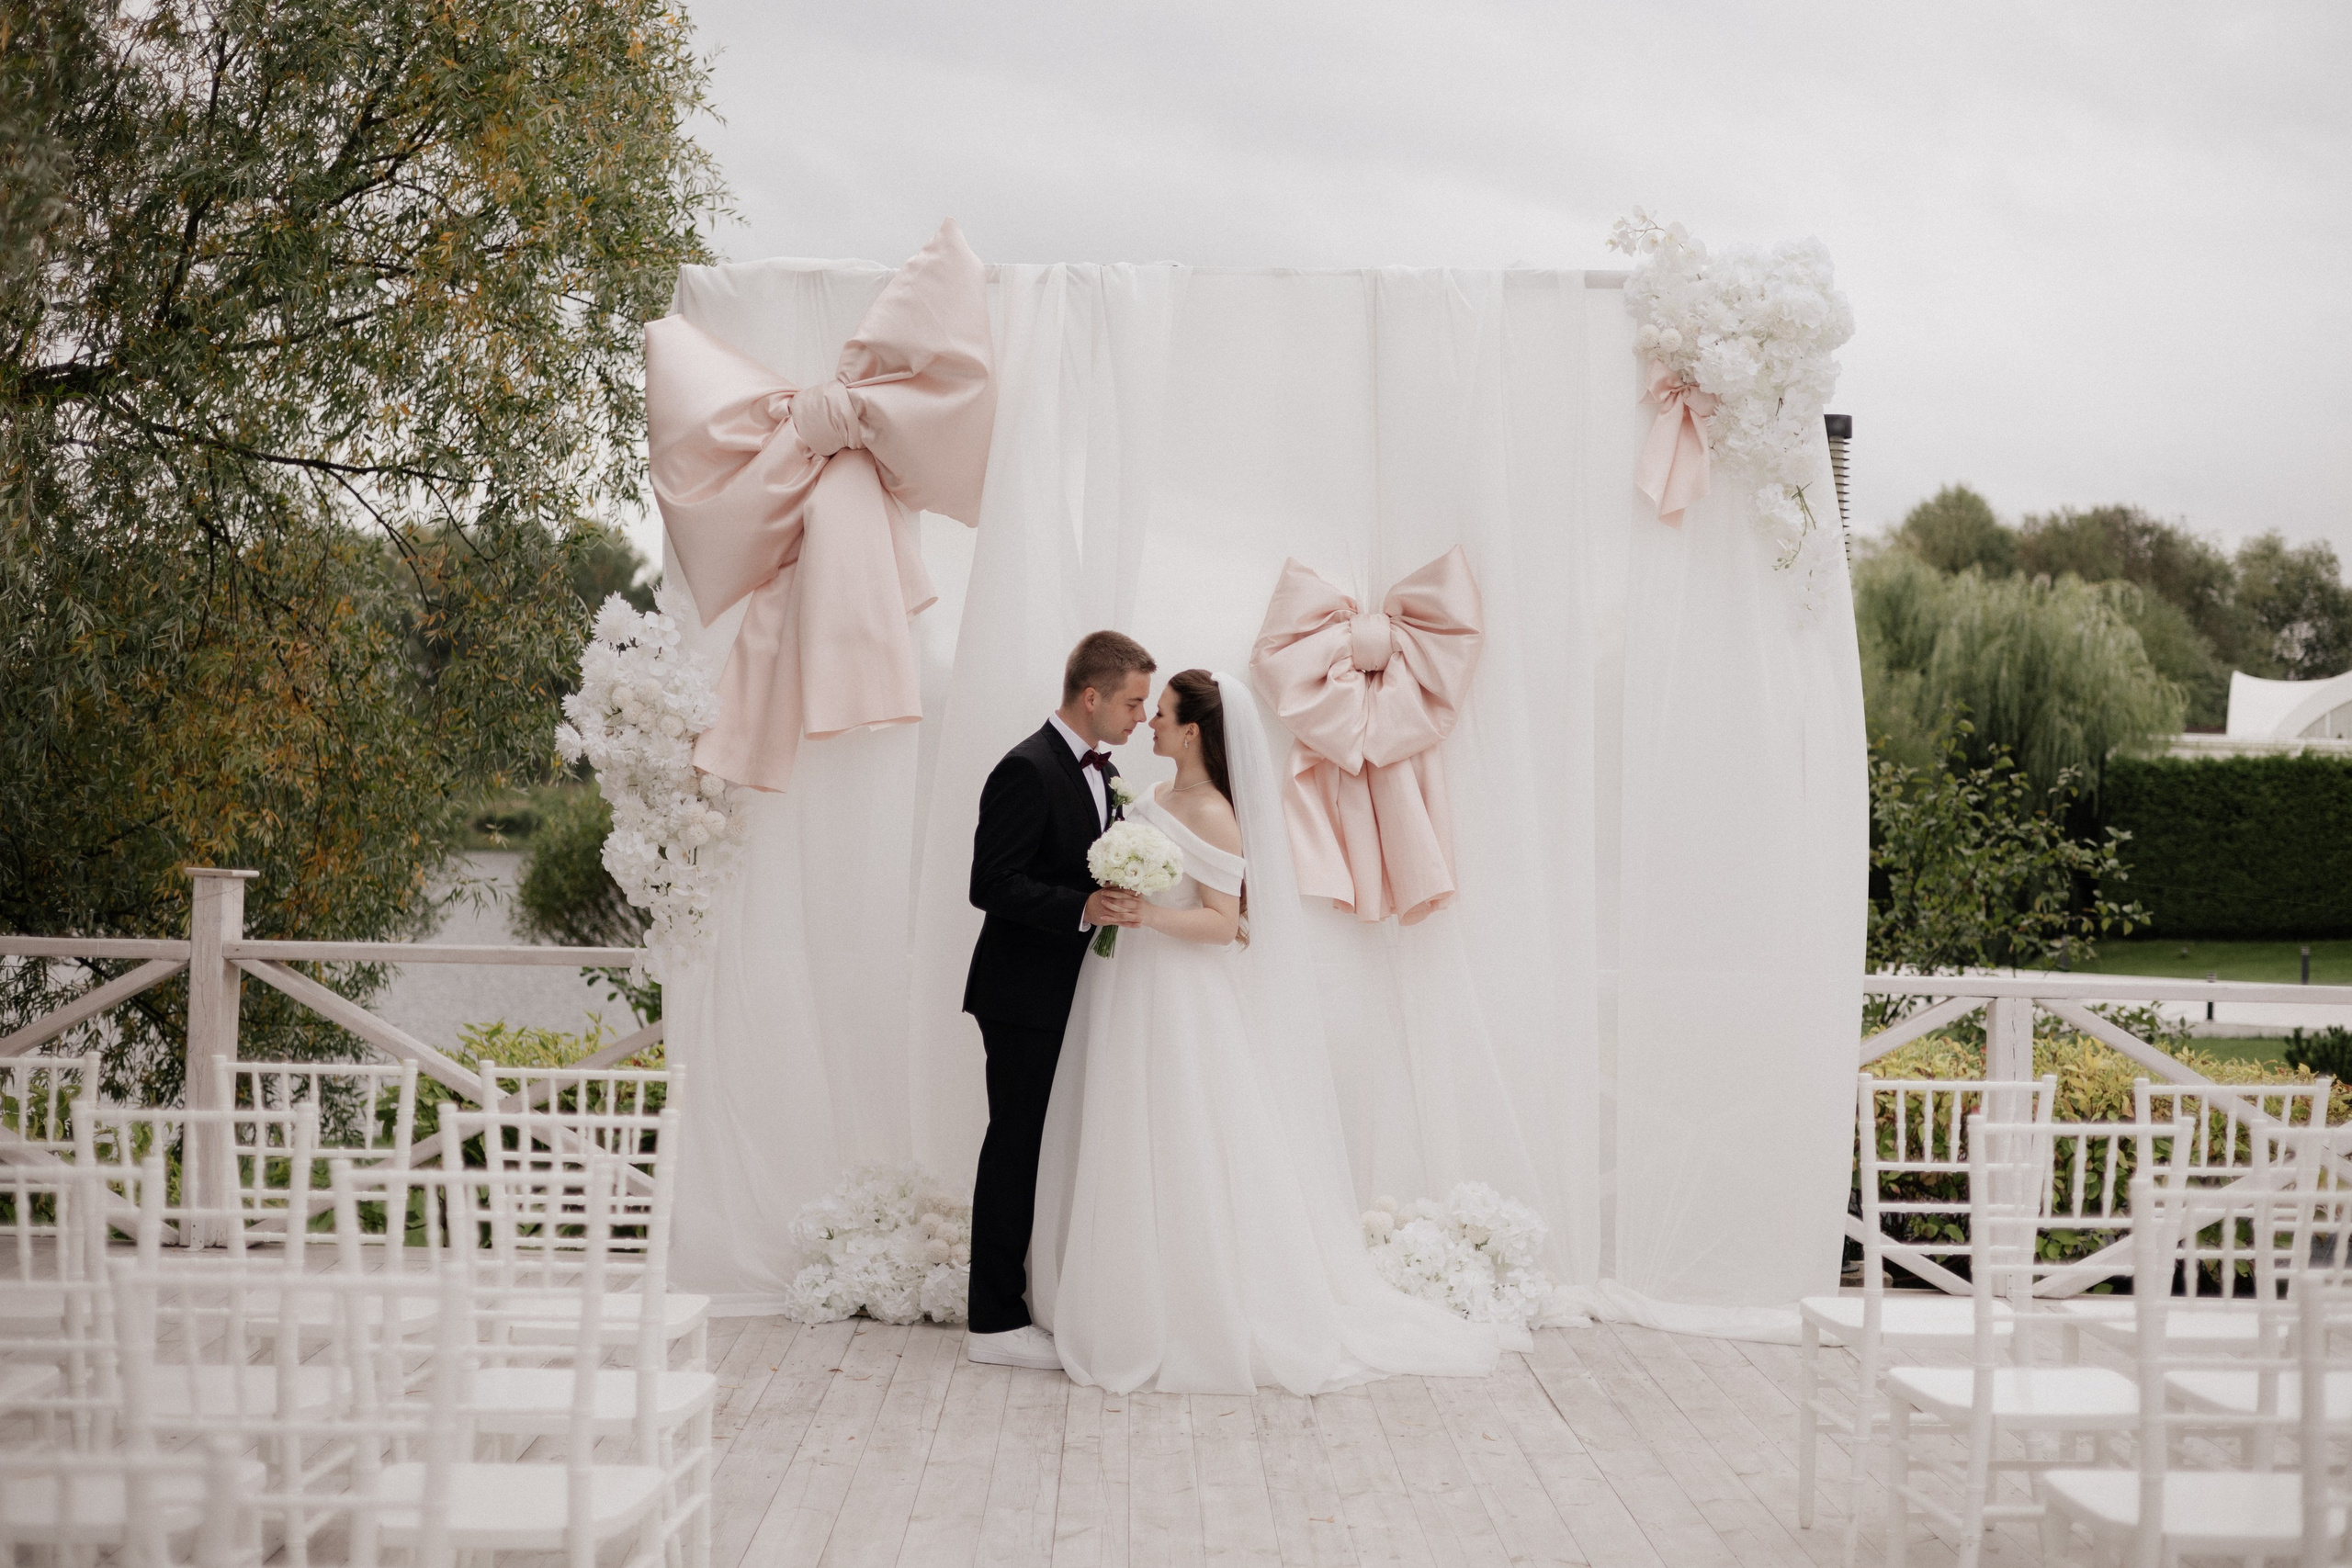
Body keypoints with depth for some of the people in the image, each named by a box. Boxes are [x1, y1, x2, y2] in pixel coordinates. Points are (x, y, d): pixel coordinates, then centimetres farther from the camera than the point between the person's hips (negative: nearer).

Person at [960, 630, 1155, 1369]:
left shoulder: (1102, 771, 12)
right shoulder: (1027, 770, -17)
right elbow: (992, 885, -22)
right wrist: (1084, 908, -31)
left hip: (1074, 992, 9)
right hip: (1026, 995, -9)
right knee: (1016, 1146, -3)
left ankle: (1036, 1296, 22)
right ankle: (995, 1321, 4)